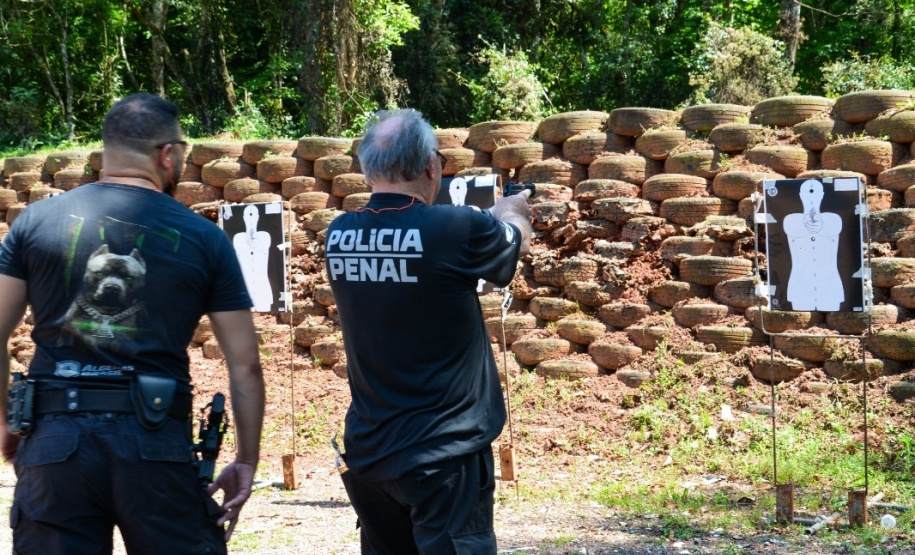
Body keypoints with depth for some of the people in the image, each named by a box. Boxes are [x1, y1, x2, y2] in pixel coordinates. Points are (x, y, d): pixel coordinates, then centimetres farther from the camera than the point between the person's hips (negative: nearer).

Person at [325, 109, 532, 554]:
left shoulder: (339, 237, -1)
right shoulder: (458, 229, -16)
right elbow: (517, 241, 5)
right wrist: (511, 211, 29)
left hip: (366, 452, 6)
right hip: (442, 456, -6)